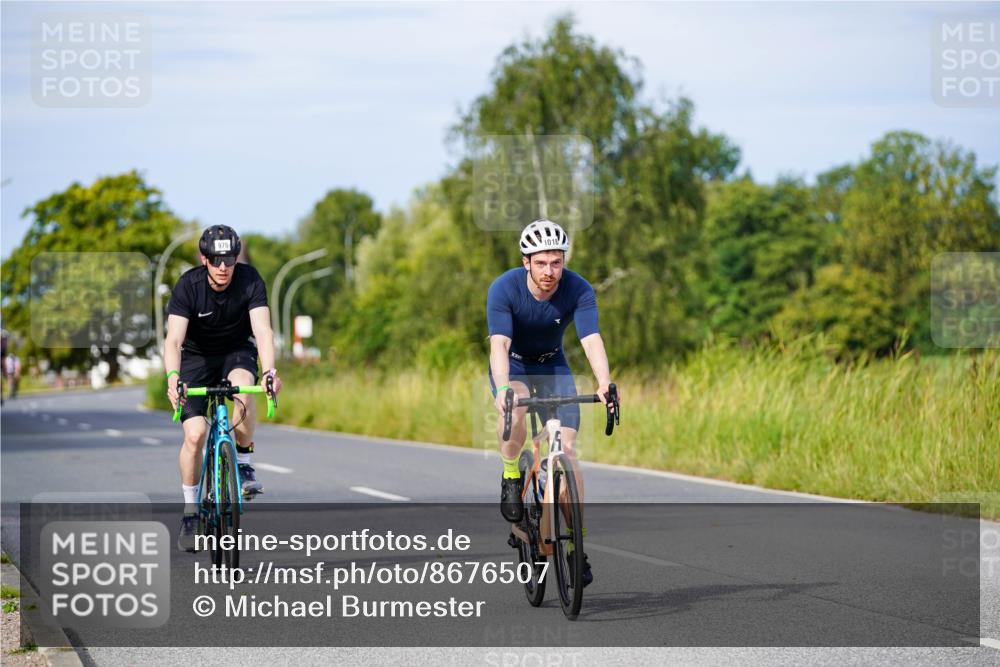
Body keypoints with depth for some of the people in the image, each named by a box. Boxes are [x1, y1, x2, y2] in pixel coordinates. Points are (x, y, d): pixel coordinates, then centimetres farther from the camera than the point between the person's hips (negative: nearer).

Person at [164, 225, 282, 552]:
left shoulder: (250, 280, -23)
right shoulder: (188, 286, -25)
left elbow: (262, 330, -33)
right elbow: (174, 340, -34)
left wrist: (269, 371, -51)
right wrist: (172, 378, -53)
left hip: (237, 351, 0)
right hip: (198, 356, 0)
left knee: (242, 389, -36)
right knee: (195, 434, -16)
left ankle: (243, 463, -15)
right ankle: (190, 511, 2)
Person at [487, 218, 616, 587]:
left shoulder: (578, 290, -24)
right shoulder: (504, 289, -28)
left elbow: (592, 340, -35)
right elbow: (499, 343, -37)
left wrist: (604, 384, -53)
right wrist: (502, 388, -55)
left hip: (552, 366, 2)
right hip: (513, 366, -2)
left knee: (567, 450, -12)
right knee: (516, 410, -37)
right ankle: (511, 477, -10)